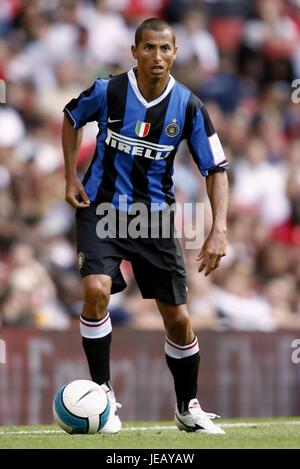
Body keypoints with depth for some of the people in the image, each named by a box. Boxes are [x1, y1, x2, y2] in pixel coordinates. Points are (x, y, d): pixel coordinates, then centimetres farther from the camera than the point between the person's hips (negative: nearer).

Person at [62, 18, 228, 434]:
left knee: (178, 319, 4)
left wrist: (219, 231, -15)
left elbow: (215, 169, -4)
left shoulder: (188, 107, -11)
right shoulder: (107, 91, -13)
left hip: (155, 216, 2)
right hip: (102, 208, -2)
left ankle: (189, 408, 25)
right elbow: (72, 118, 10)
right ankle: (104, 393, -13)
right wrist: (71, 177, 3)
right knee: (96, 290, -27)